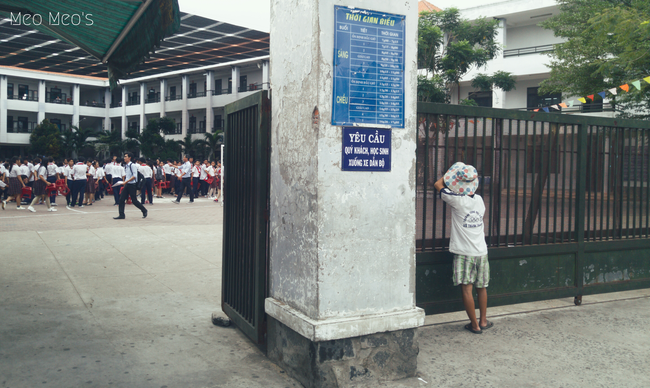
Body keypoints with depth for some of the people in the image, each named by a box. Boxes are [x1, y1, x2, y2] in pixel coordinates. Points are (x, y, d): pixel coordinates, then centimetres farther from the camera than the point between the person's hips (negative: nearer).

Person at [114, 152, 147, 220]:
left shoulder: (132, 165, -12)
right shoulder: (125, 166, 12)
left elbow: (134, 176, -19)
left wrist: (126, 181, -22)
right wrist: (125, 182, 14)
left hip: (132, 184, -8)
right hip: (126, 185, 8)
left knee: (134, 200, -2)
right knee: (121, 199, 0)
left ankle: (144, 211, 18)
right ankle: (121, 215, 4)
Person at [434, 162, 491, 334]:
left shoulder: (457, 200, -14)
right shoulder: (479, 199, 3)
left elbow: (438, 184, -3)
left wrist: (451, 171, 7)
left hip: (464, 253, -6)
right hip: (481, 251, 6)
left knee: (467, 289, 1)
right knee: (482, 287, 17)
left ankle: (475, 325, 6)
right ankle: (483, 321, 28)